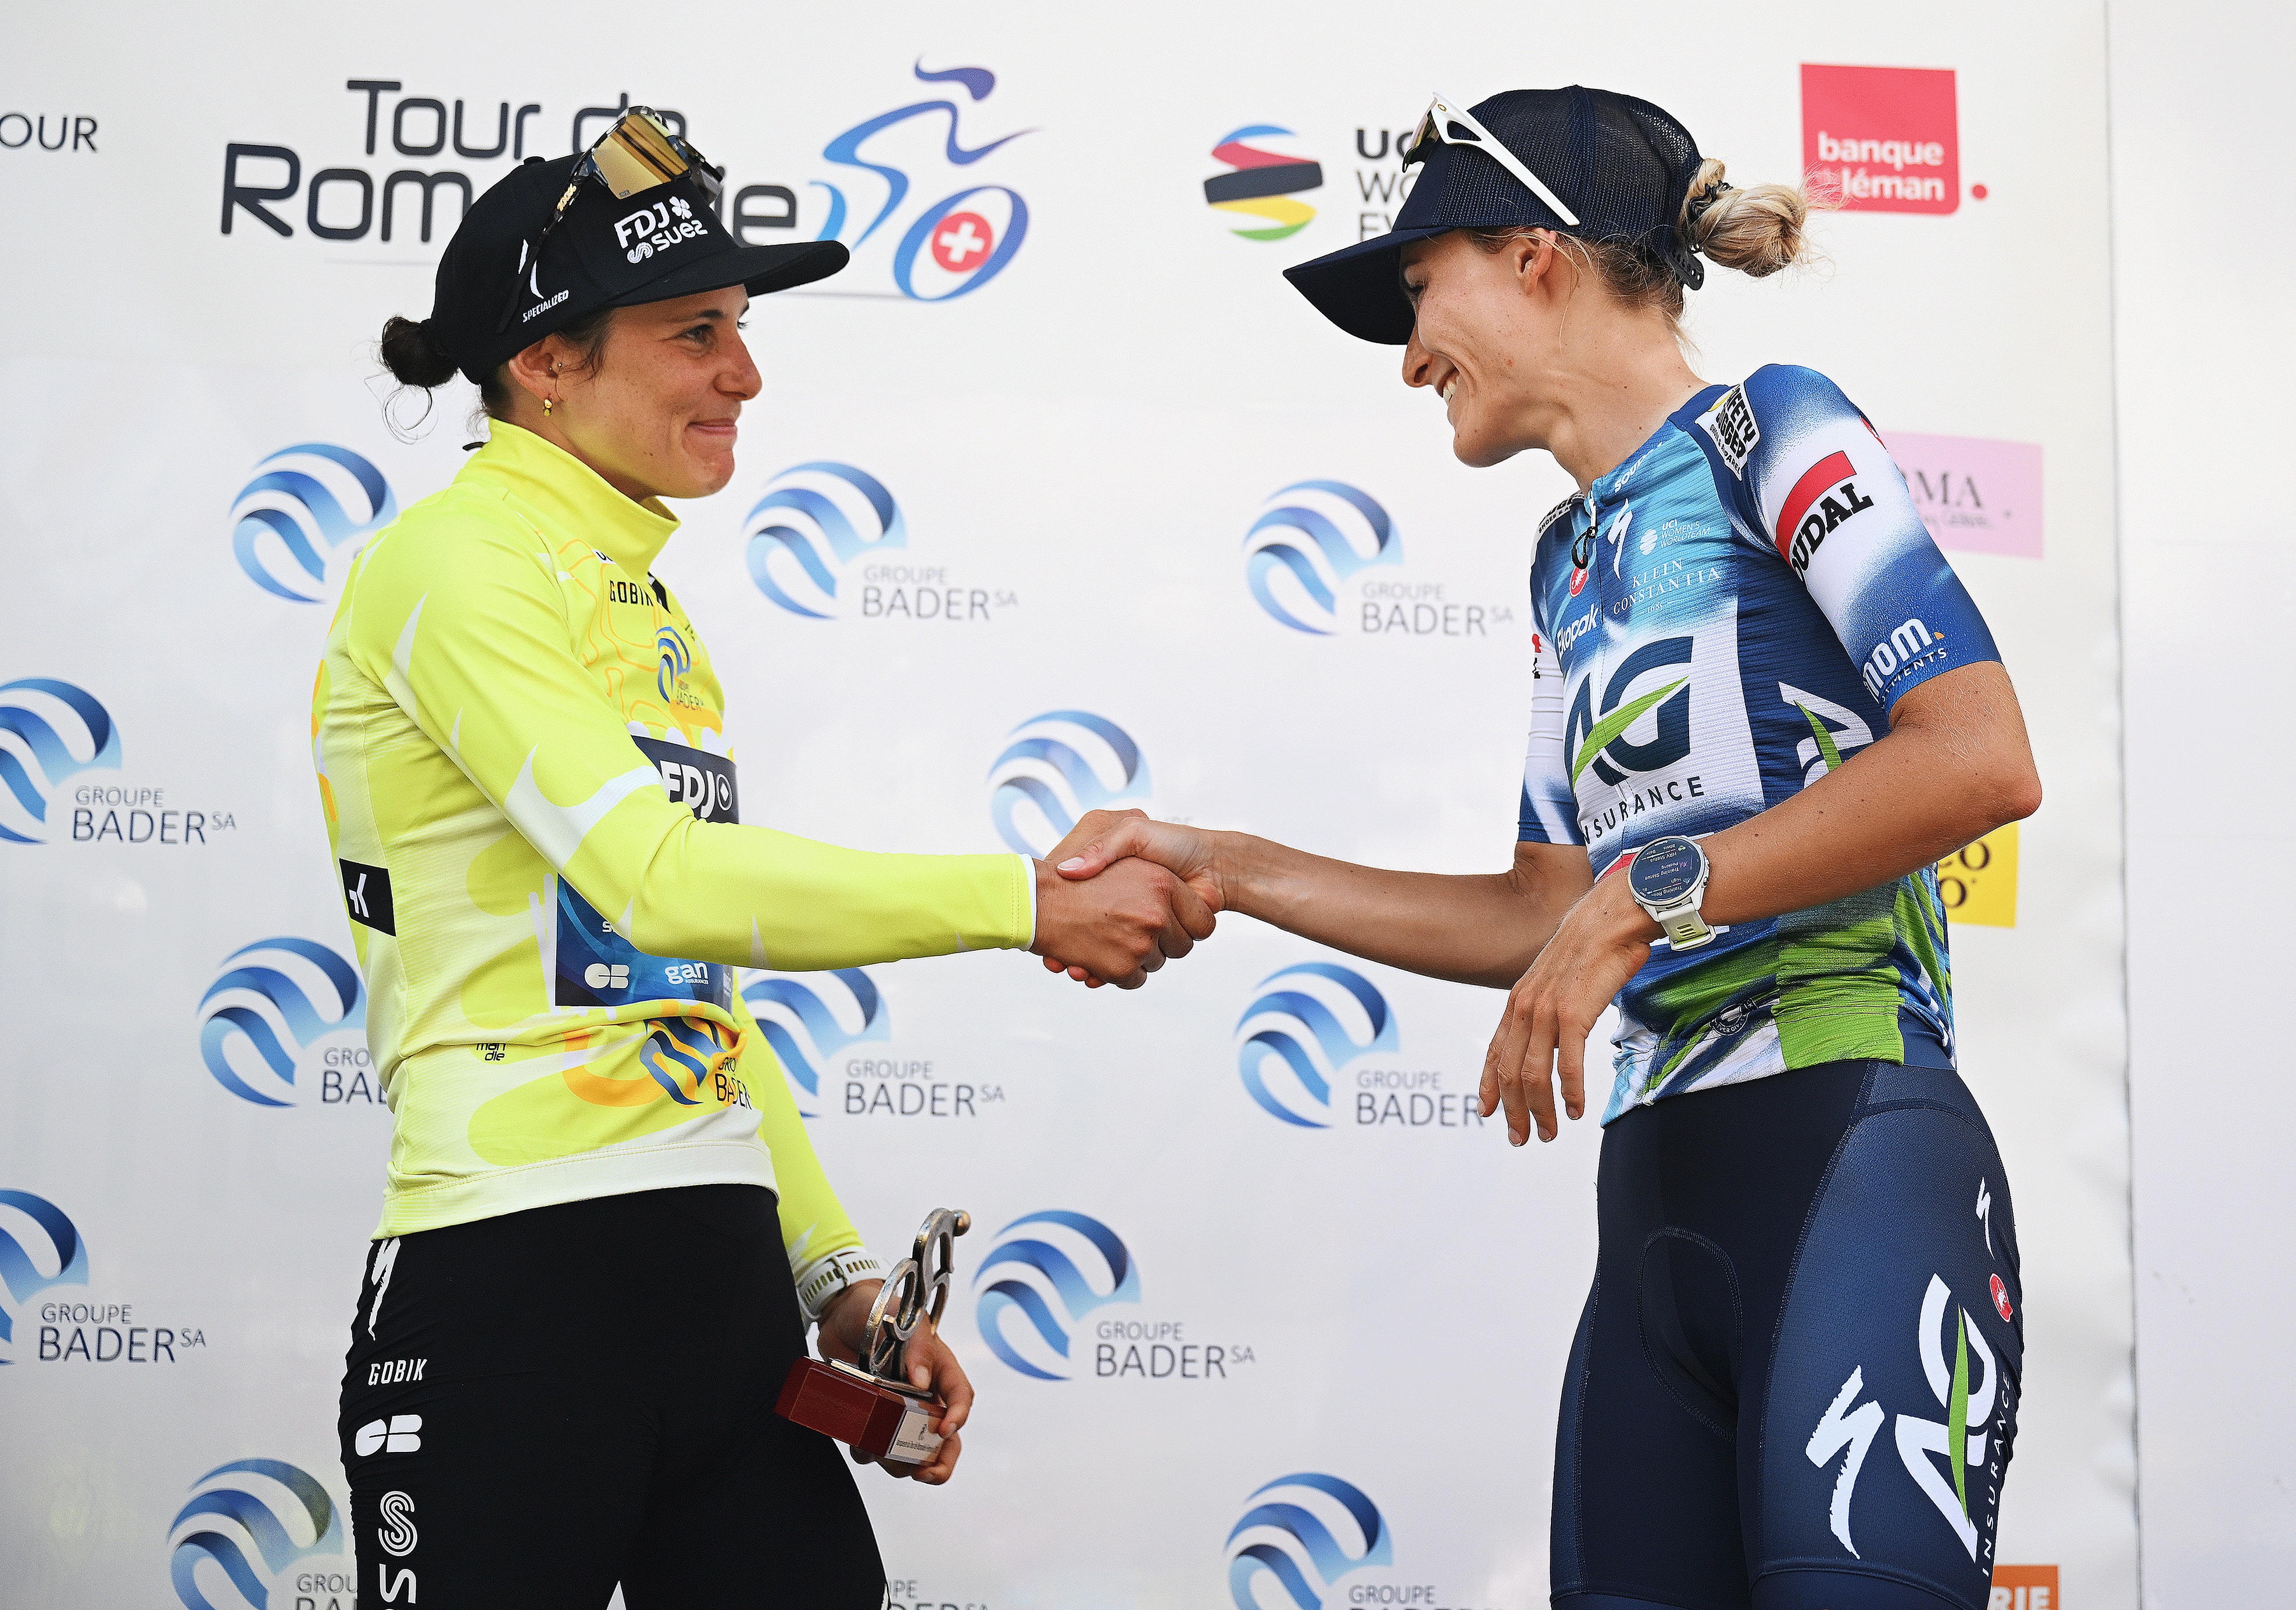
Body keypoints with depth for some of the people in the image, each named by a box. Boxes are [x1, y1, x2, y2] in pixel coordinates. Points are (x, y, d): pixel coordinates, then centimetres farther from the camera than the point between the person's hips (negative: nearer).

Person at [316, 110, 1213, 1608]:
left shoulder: (650, 606, 17)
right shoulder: (459, 562, -8)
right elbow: (660, 875, -21)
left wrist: (839, 1279, 13)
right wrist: (1038, 904, -18)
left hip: (726, 1285, 8)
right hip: (516, 1288, -8)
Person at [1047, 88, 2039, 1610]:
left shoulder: (1770, 433, -1)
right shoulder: (1572, 557, 21)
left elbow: (1984, 759, -13)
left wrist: (1652, 890, -12)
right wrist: (1224, 868, 18)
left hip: (1850, 1143, -7)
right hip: (1661, 1187, 7)